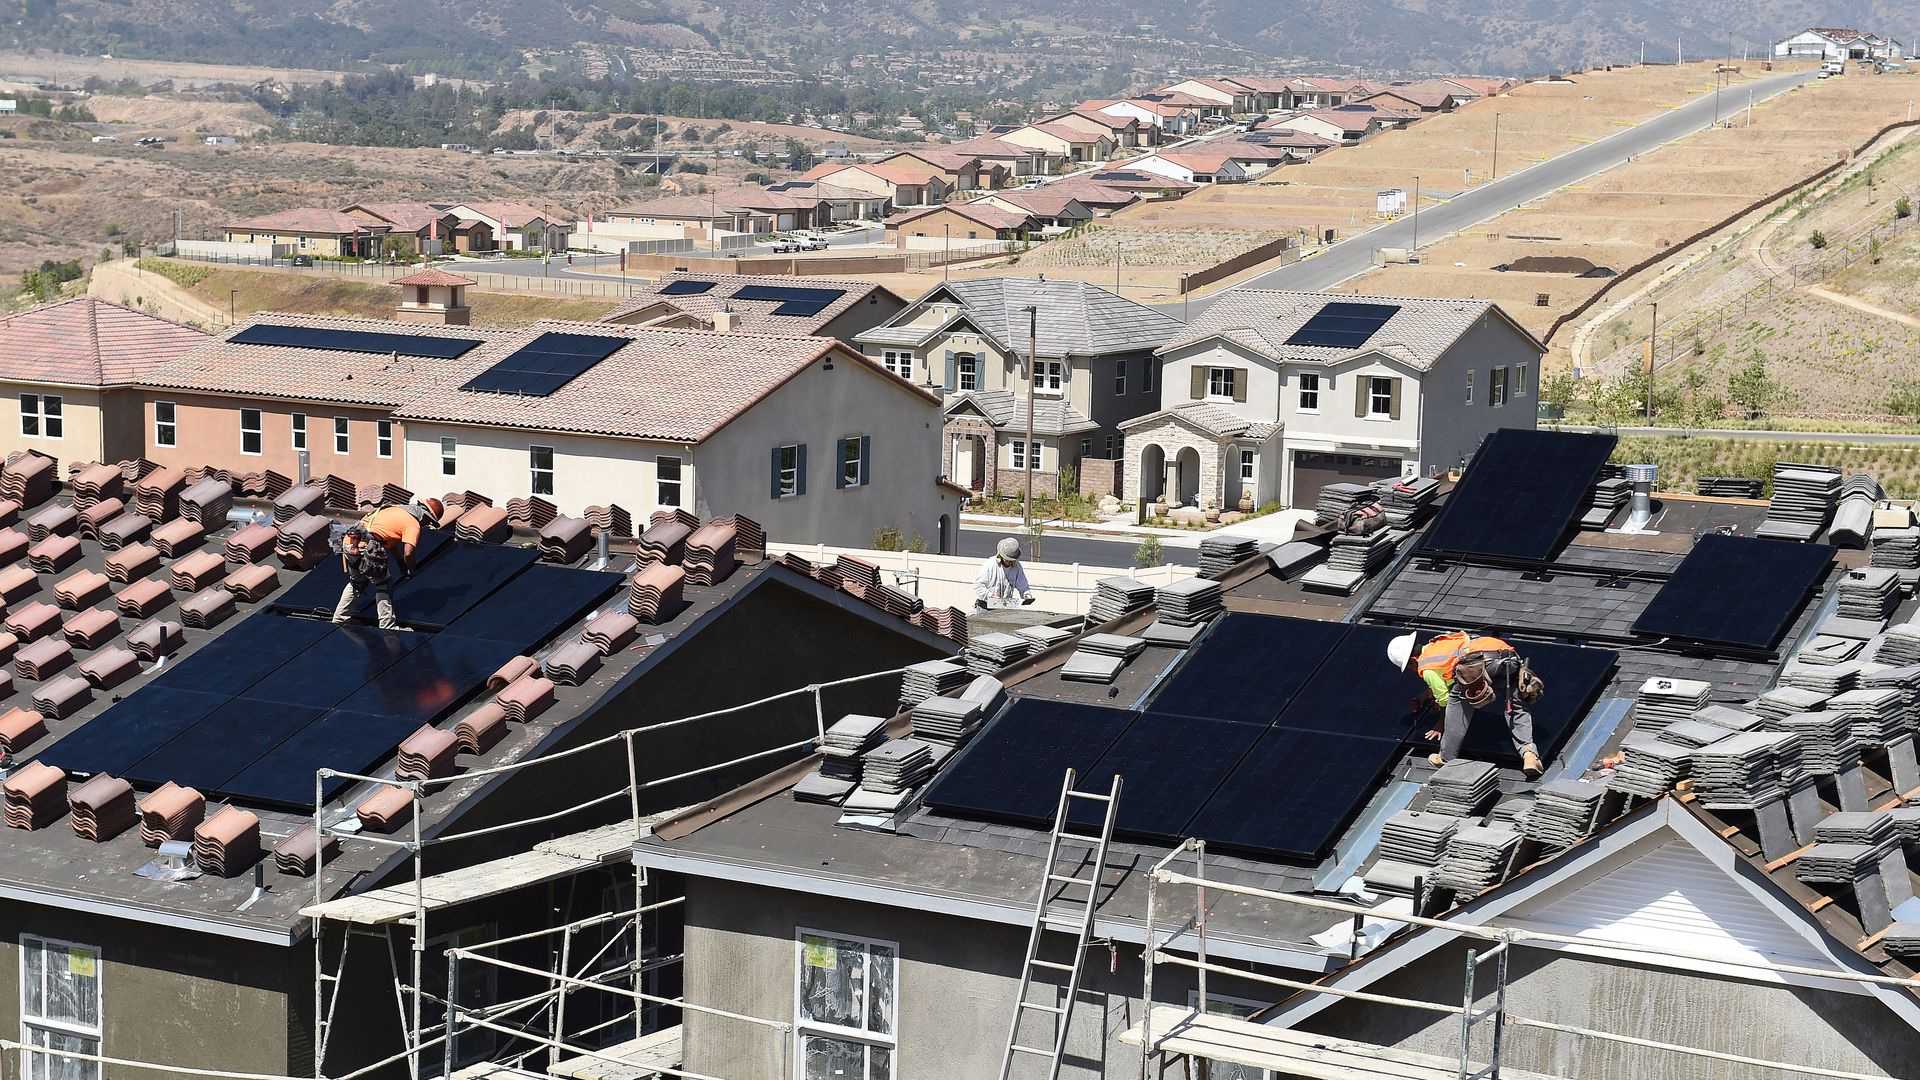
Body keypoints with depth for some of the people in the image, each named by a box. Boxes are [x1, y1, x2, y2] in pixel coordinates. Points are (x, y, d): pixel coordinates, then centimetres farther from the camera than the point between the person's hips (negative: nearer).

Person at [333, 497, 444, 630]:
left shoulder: (398, 509, 23)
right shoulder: (413, 524, -3)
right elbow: (408, 553, -14)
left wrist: (400, 561, 35)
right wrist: (411, 570, 5)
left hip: (348, 541, 8)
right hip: (366, 548, -8)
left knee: (356, 583, 27)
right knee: (383, 586, 8)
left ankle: (338, 619, 33)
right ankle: (388, 627, 10)